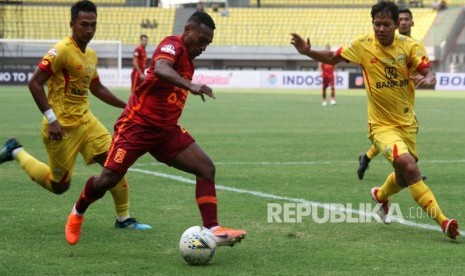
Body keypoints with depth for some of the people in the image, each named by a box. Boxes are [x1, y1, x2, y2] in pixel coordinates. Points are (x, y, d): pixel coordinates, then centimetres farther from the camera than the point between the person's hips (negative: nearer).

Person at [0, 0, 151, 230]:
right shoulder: (62, 50, -17)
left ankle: (123, 218, 10)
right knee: (59, 186, 4)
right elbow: (34, 83, -19)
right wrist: (51, 118, -24)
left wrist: (126, 106, 21)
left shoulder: (91, 55, 9)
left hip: (85, 120, 7)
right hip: (63, 127, -7)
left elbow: (97, 88, 26)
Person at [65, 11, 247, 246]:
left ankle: (212, 229, -14)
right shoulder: (173, 45, -13)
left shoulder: (186, 58, 13)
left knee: (206, 169, -9)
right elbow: (160, 69, -36)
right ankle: (78, 212, 25)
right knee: (108, 179, -5)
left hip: (166, 130, 8)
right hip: (137, 124, -8)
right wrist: (190, 86, -50)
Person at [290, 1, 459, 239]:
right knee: (408, 165, -27)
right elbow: (332, 58, 6)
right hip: (382, 125, -3)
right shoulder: (362, 45, -8)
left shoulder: (409, 45, -6)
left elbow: (429, 73, -14)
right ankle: (442, 221, -25)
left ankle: (380, 195, 53)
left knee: (404, 178, 17)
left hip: (407, 123, 4)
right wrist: (308, 52, -11)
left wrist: (427, 80, -38)